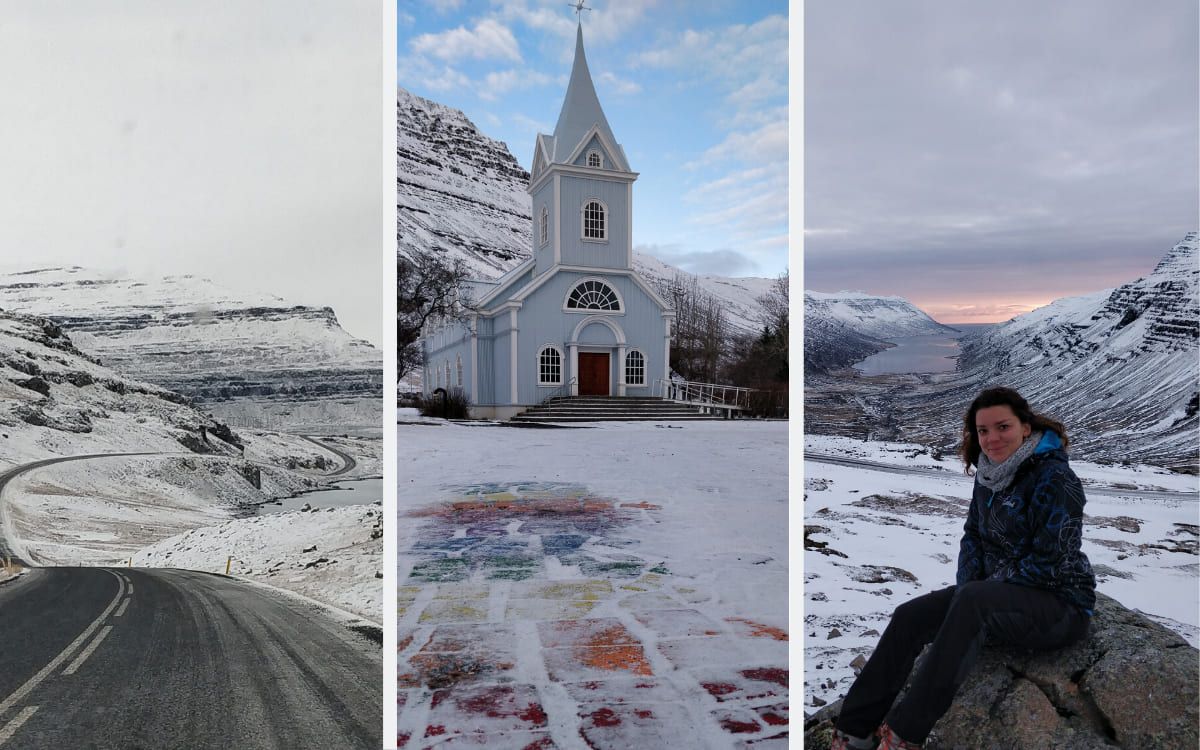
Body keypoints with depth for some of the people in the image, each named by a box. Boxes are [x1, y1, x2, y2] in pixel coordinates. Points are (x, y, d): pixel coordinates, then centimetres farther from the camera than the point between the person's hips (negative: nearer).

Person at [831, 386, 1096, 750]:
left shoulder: (1054, 478, -18)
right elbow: (973, 535, 13)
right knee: (910, 615, -9)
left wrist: (978, 591, -17)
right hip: (997, 591, 8)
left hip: (1061, 603, -8)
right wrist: (968, 587, -4)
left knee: (972, 601, -36)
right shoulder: (989, 474, 6)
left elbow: (1050, 563, -22)